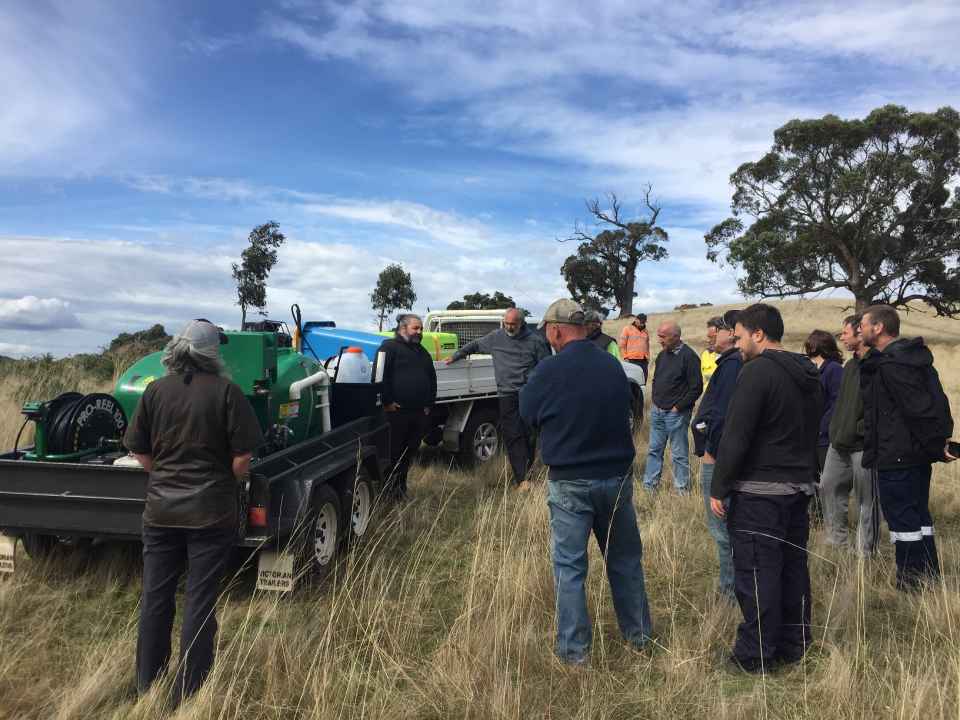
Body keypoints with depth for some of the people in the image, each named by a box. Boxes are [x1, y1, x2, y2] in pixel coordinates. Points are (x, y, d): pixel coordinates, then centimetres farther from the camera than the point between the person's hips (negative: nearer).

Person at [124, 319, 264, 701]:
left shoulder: (155, 390, -1)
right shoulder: (226, 391, -11)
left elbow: (141, 453, 3)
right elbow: (242, 457, -12)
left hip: (161, 509, 4)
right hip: (211, 512, -3)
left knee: (155, 597, 16)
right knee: (200, 601, 7)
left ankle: (147, 685, 30)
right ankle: (188, 693, 17)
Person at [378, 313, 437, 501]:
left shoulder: (422, 352, 21)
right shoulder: (389, 347, -3)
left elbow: (432, 379, 25)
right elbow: (381, 375, -13)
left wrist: (429, 403, 15)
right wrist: (387, 402, -15)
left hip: (420, 413, 7)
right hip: (397, 411, -7)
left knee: (410, 452, 12)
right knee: (393, 452, -1)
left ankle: (401, 488, 23)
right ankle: (389, 490, 9)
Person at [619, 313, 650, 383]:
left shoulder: (645, 331, 17)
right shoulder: (627, 329, 0)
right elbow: (622, 345, -3)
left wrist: (648, 357, 16)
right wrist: (625, 358, -8)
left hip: (644, 361, 5)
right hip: (632, 360, -5)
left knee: (643, 380, 5)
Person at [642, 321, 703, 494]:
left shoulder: (688, 356, -13)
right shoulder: (662, 355, 11)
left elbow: (696, 388, -15)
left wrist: (678, 407, -13)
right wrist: (655, 399, 9)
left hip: (676, 414, -7)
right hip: (657, 411, 7)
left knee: (679, 454, 3)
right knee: (654, 450, 12)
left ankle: (682, 489, 14)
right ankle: (649, 486, 19)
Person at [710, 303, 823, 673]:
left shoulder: (757, 371, -16)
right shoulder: (809, 375, 12)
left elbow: (735, 437, -19)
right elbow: (813, 434, 19)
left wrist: (718, 488, -13)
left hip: (758, 491, -9)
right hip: (799, 489, 9)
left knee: (756, 573, 0)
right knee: (793, 566, 16)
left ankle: (755, 656, 9)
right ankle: (794, 646, 28)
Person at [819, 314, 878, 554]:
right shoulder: (850, 366, 14)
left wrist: (861, 429, -20)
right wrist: (835, 430, 15)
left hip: (863, 446, -9)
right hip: (839, 444, 9)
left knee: (866, 498, 3)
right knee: (828, 487, 13)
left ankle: (866, 551, 15)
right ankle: (836, 540, 25)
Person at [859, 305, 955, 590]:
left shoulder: (890, 364, -19)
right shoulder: (914, 356, 13)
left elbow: (919, 408, -23)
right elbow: (937, 399, 14)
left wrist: (936, 445, -14)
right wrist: (941, 438, 11)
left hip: (895, 458, -10)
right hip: (918, 455, 10)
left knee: (902, 520, -2)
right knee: (919, 517, 18)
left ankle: (910, 587, 5)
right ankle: (930, 581, 27)